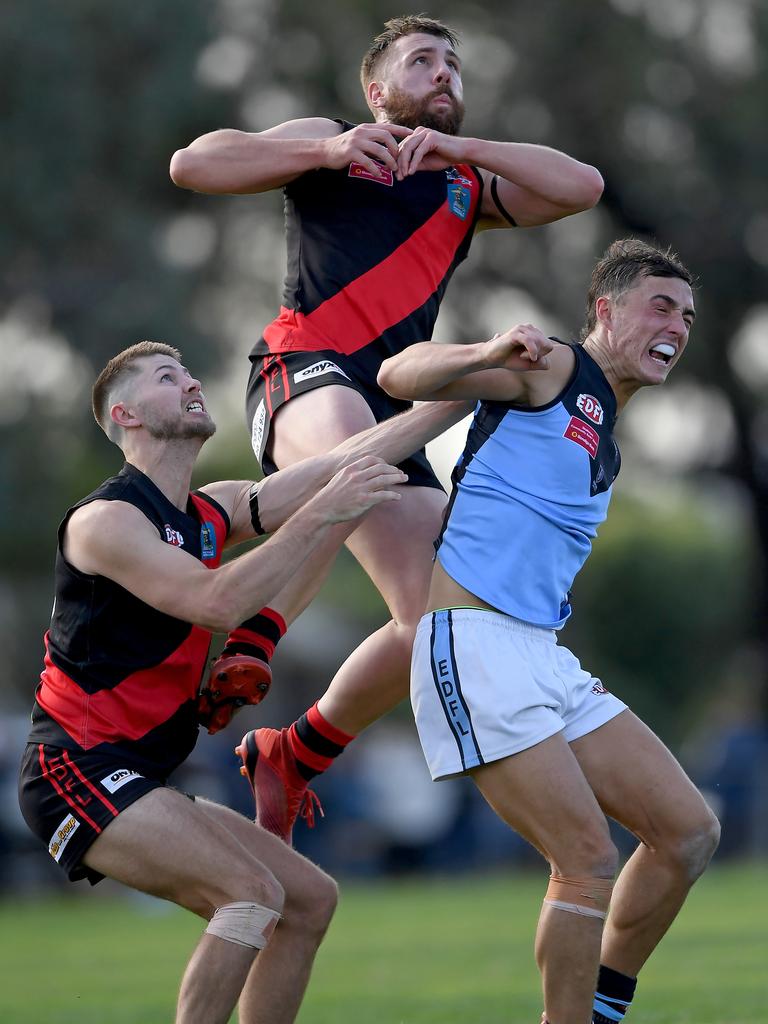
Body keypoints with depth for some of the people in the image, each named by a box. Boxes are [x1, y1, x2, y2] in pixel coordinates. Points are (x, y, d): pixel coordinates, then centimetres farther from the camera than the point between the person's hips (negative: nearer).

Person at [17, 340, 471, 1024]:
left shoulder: (213, 513, 14)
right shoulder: (102, 522, -12)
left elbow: (352, 463, 9)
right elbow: (218, 603, -27)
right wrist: (323, 512, -29)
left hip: (139, 782, 9)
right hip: (79, 770, -9)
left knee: (311, 899, 6)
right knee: (254, 891, -24)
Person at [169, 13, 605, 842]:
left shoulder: (469, 187, 31)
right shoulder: (330, 145, 19)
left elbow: (580, 188, 14)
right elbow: (192, 165, 7)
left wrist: (458, 148, 3)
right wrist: (330, 151, -4)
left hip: (394, 405, 6)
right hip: (306, 369, -6)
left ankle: (291, 756, 8)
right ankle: (250, 641, -44)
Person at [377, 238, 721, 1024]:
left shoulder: (603, 439, 23)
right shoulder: (553, 372, -3)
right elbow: (398, 377, -13)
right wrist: (490, 354, -32)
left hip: (542, 657, 9)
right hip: (471, 646, -9)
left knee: (689, 832, 4)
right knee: (589, 862, -15)